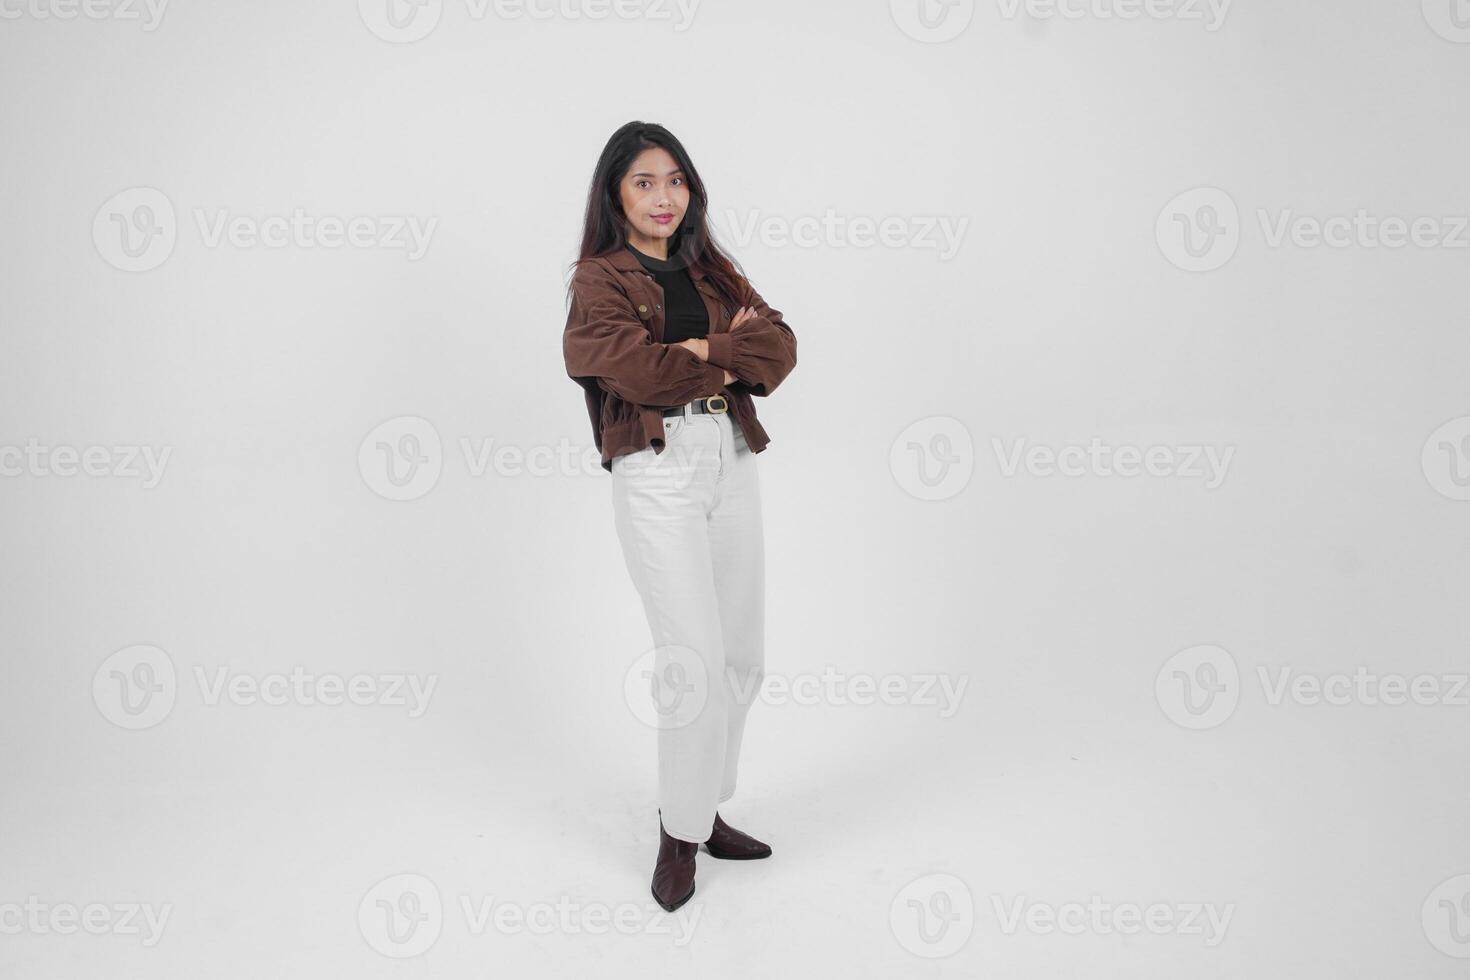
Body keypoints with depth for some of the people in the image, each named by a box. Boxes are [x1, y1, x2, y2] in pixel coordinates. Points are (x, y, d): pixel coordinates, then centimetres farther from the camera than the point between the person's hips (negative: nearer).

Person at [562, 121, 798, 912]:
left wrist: (702, 352, -12)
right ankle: (680, 833, 12)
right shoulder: (599, 277, 2)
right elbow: (633, 365, -16)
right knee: (694, 660, -8)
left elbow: (779, 348, 4)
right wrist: (727, 363, -5)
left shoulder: (713, 271, 18)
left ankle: (704, 808, 28)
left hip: (731, 462, 6)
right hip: (656, 470, -6)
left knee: (743, 656, 10)